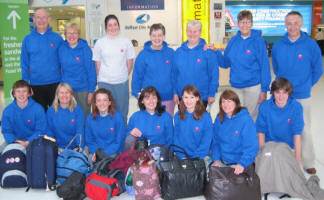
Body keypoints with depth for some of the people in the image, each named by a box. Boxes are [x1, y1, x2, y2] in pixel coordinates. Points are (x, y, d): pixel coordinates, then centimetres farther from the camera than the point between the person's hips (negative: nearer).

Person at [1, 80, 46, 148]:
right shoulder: (7, 111, -2)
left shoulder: (38, 109, -9)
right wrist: (14, 141, -17)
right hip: (16, 143, 2)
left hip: (33, 142, -2)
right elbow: (6, 131, 2)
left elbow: (40, 131, -8)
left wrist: (28, 142, -21)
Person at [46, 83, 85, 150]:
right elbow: (49, 132, 8)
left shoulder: (78, 110, 0)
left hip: (74, 148, -1)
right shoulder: (50, 111, 5)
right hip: (57, 148, 1)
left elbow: (80, 132, -5)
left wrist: (79, 147, -20)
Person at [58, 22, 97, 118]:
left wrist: (91, 91, -9)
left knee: (84, 116, 7)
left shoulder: (85, 48, -7)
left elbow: (91, 70, -7)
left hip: (83, 89, -2)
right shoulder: (61, 48, 2)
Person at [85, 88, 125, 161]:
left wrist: (105, 153, -15)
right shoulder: (90, 118, 4)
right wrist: (95, 152, -10)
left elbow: (119, 141, -5)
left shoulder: (117, 117, -6)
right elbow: (89, 140, 9)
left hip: (113, 152, -2)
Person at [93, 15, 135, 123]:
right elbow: (97, 64, 6)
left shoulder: (126, 42, 3)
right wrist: (103, 77, 4)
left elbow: (130, 62, 7)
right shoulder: (100, 42, 3)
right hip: (104, 82, 0)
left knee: (122, 111, 8)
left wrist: (123, 75, 6)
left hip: (122, 82, 1)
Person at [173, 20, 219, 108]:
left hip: (202, 97, -3)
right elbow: (174, 73, 8)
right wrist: (175, 92, 3)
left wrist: (211, 94, -7)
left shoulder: (208, 52, -5)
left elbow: (214, 74, -5)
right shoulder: (179, 51, 5)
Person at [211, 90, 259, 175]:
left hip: (238, 164, -5)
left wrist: (242, 164, -23)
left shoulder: (246, 120, -12)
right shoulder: (219, 119, 5)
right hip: (221, 162, 5)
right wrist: (216, 159, -2)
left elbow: (252, 147, -14)